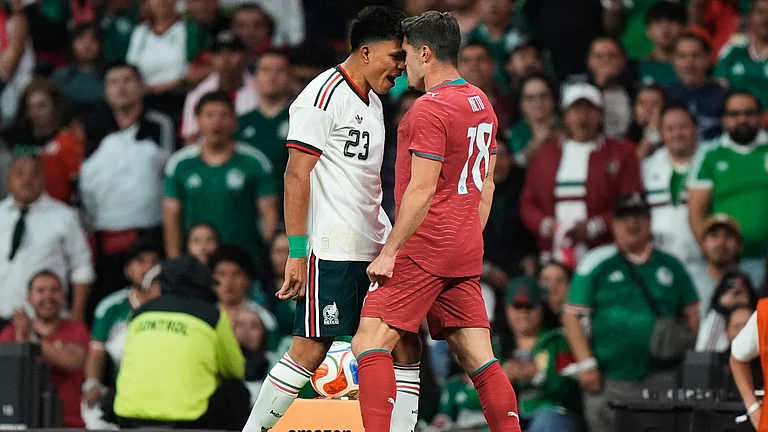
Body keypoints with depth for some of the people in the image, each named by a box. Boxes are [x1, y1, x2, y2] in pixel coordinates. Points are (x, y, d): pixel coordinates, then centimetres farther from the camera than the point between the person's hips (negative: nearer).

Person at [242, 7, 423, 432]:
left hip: (374, 248, 9)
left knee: (406, 341, 3)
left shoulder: (372, 102, 17)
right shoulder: (323, 95, -11)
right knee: (310, 350, -8)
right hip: (332, 250, -9)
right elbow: (296, 177, -14)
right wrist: (296, 254, -19)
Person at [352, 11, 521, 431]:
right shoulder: (481, 103, 14)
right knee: (478, 358, 7)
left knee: (370, 345, -10)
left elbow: (421, 190, -18)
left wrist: (390, 251, -15)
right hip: (466, 252, 9)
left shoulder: (430, 108, -14)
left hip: (423, 249, -9)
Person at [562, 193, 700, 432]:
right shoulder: (596, 264, 2)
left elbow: (692, 314, 16)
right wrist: (586, 364, -7)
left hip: (661, 376, 2)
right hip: (610, 382, -2)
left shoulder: (670, 266, 11)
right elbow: (572, 316, 0)